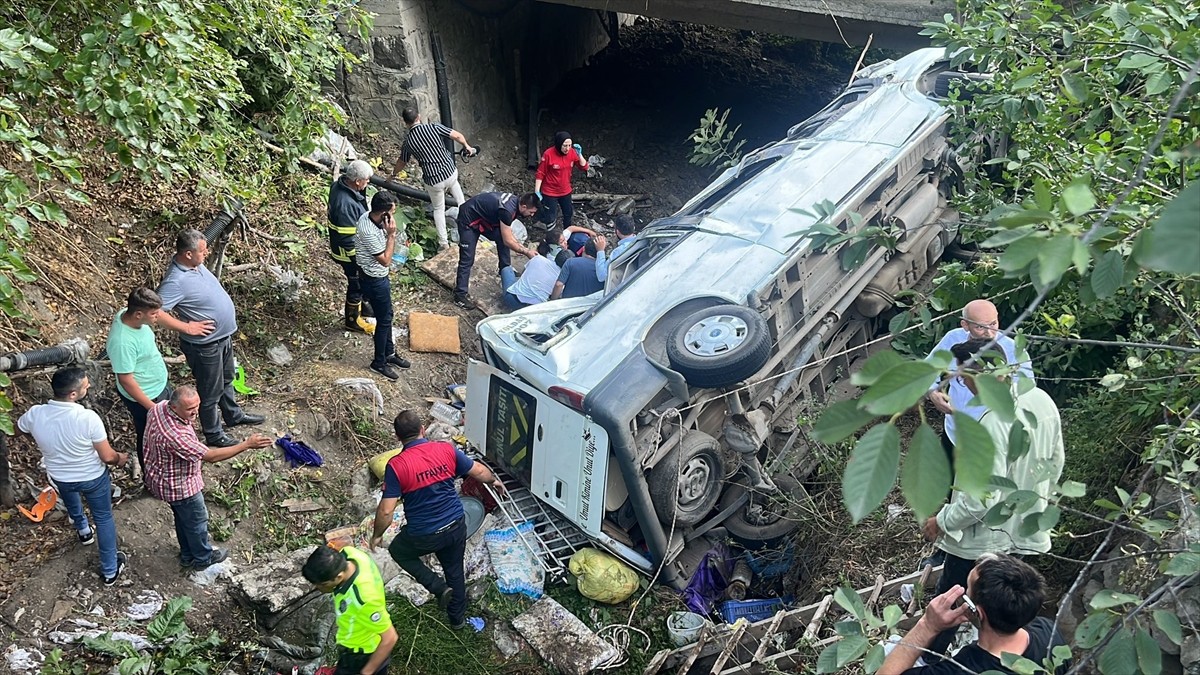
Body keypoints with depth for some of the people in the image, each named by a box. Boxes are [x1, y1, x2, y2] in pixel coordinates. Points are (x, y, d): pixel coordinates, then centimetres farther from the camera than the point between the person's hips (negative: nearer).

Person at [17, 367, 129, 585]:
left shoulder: (35, 414, -24)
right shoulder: (88, 418, -36)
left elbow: (19, 427, 3)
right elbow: (107, 457, -25)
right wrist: (120, 458, -1)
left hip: (59, 477, 4)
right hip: (93, 477, -4)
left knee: (70, 499, 39)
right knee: (104, 519, 20)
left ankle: (83, 531, 65)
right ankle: (110, 571, 32)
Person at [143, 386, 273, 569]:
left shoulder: (160, 406, -16)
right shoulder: (176, 435, -43)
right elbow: (211, 456, -37)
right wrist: (247, 444, -37)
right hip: (179, 485, -8)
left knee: (183, 517, 29)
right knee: (197, 521, 18)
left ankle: (187, 555, 51)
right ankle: (203, 559, 42)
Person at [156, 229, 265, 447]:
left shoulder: (194, 264, -4)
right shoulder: (176, 281, -32)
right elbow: (155, 311, -36)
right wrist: (187, 327, -27)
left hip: (223, 336, 9)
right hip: (204, 345, -9)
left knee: (226, 379, 29)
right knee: (210, 392, 12)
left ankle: (233, 415, 51)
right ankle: (213, 435, 32)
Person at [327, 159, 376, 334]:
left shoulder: (340, 183, -10)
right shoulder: (345, 204, -38)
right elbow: (347, 238, -30)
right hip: (349, 253, -9)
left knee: (362, 281, 29)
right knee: (356, 285, 13)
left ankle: (361, 306, 52)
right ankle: (353, 320, 34)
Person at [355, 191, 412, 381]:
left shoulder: (370, 217, -6)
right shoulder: (368, 232, -35)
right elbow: (385, 260, -24)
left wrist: (389, 232, -6)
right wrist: (391, 234, -25)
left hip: (379, 276, 9)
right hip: (375, 281, -9)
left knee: (386, 316, 23)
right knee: (384, 320, 8)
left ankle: (389, 353, 41)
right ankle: (379, 362, 25)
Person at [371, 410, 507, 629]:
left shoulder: (396, 465, -19)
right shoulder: (446, 449, -9)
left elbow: (386, 510, -18)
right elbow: (478, 470, 3)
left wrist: (377, 535, 0)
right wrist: (494, 481, 25)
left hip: (424, 535, -4)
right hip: (456, 526, 4)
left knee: (398, 551, 27)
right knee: (455, 570, 26)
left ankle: (439, 587, 17)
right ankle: (458, 618, 43)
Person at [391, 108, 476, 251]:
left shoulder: (408, 141, -4)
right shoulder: (434, 127, -8)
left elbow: (402, 162, 12)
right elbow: (457, 136, -9)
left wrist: (394, 173, 33)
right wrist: (467, 146, 12)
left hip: (434, 181, -1)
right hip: (450, 172, 1)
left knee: (439, 209, 20)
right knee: (453, 182, 39)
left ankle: (443, 242, 19)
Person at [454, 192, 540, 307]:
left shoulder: (515, 201, -4)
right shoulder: (507, 210, -32)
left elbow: (507, 234, 6)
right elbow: (508, 241, -22)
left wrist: (524, 247, 0)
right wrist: (526, 252, -12)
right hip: (469, 219, -9)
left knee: (501, 238, 7)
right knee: (467, 259, -10)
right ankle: (460, 294, -5)